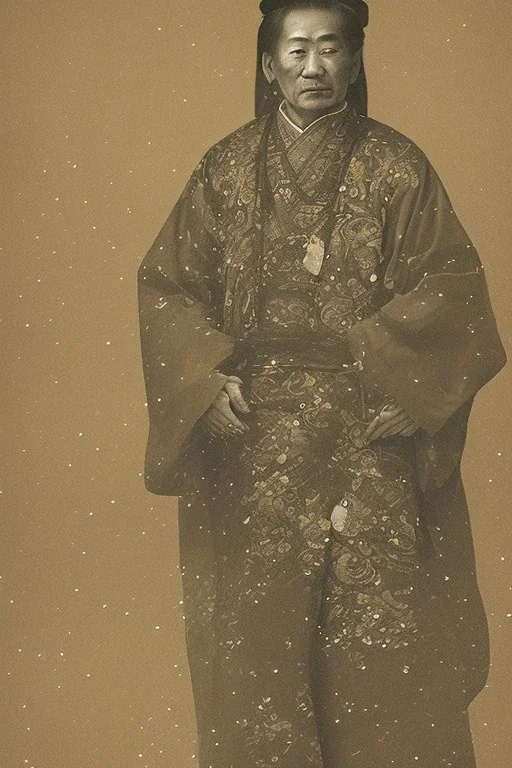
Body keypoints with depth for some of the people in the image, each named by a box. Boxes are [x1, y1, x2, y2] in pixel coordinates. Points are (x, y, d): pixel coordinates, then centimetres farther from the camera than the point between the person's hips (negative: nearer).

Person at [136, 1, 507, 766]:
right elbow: (167, 285, 5)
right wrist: (207, 381, -9)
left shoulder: (396, 166, 1)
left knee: (377, 627, 0)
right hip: (256, 437, 1)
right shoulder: (226, 169, 4)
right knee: (259, 626, 4)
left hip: (371, 435, -1)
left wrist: (407, 387, -14)